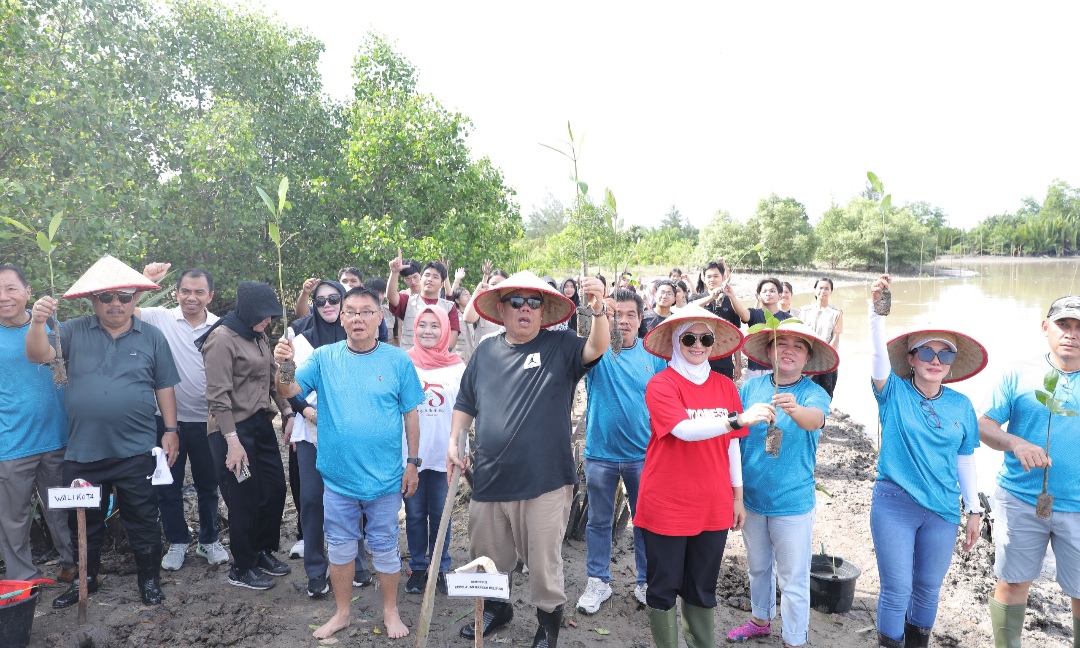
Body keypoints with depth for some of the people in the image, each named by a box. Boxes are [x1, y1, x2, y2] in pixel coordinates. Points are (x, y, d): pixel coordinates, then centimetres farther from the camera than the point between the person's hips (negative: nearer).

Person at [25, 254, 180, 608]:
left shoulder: (152, 337, 1)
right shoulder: (74, 332, 2)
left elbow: (164, 387, 4)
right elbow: (37, 355, -12)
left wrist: (171, 430, 0)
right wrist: (38, 322, -31)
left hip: (135, 451, -1)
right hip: (82, 451, 2)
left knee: (142, 520, 8)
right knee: (84, 521, 17)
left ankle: (149, 579, 25)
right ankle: (86, 580, 37)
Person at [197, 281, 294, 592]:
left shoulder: (258, 336, 8)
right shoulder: (222, 339, -15)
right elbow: (218, 396, -19)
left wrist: (287, 412, 7)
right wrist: (233, 442, -21)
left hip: (262, 423, 8)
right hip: (235, 429, -7)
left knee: (275, 488, 12)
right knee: (244, 499, 4)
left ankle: (264, 552, 34)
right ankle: (243, 568, 23)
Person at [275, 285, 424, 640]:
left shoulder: (398, 360, -6)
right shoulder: (325, 358, -2)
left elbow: (411, 414, -2)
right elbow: (290, 390, -10)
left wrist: (413, 463, -1)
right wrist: (281, 368, -31)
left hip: (384, 476, -2)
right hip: (338, 475, 2)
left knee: (385, 545, 13)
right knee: (339, 545, 16)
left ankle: (390, 611, 33)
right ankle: (342, 613, 35)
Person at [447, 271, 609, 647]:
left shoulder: (560, 345, -3)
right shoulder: (486, 351, 7)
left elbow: (596, 349, -21)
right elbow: (466, 403, 15)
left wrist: (598, 310, -37)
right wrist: (454, 441, 4)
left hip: (544, 481, -4)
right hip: (489, 479, 4)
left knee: (544, 561, 9)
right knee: (487, 557, 21)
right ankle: (496, 609, 46)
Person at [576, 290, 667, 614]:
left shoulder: (653, 354, 0)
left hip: (643, 453, 1)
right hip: (601, 452, -1)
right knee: (599, 520, 12)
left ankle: (646, 582, 29)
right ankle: (598, 581, 28)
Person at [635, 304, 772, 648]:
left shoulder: (725, 385, 4)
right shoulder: (661, 384, -11)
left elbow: (732, 444, 10)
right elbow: (685, 430, -27)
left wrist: (738, 495, 12)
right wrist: (738, 419, -36)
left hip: (713, 507, 4)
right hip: (667, 505, -4)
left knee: (703, 588, 18)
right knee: (664, 587, 10)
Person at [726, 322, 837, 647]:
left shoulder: (814, 394, -13)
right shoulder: (752, 386, -4)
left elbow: (815, 419, -35)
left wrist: (795, 409, -56)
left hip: (792, 502, -4)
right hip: (752, 496, 4)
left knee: (794, 579, 6)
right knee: (758, 567, 23)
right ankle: (760, 620, 45)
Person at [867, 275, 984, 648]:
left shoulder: (960, 405, 1)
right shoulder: (895, 394, -7)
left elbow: (964, 460, 9)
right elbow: (879, 354, -26)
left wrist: (974, 508, 11)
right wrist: (877, 309, -41)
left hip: (942, 510, 3)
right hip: (894, 504, -3)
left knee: (928, 588, 16)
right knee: (897, 589, 2)